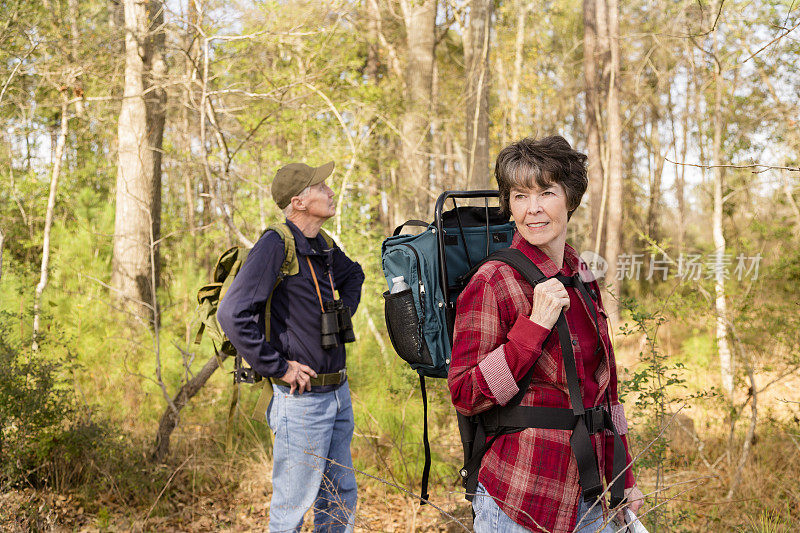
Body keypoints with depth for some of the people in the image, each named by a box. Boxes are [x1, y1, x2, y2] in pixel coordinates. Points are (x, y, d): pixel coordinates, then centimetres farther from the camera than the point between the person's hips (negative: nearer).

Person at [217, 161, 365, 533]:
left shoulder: (323, 246, 8)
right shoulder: (275, 245, -17)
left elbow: (352, 274, 32)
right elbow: (233, 315, -26)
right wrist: (278, 367, -20)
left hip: (338, 392, 8)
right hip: (302, 397, -8)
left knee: (341, 501, 17)